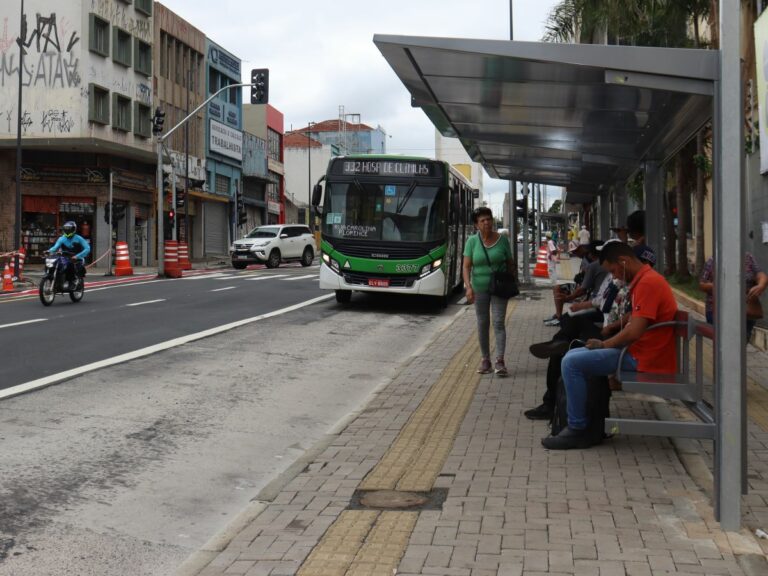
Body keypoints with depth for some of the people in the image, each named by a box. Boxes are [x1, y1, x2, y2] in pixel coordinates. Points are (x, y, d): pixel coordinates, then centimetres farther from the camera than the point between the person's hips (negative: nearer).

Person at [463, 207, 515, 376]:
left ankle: (500, 361, -11)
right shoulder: (472, 241, -3)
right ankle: (485, 359, 19)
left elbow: (510, 264, 6)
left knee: (498, 323, -9)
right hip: (480, 288, 1)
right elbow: (466, 266, -6)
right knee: (482, 324, 8)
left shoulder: (502, 239, -2)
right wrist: (468, 287, -18)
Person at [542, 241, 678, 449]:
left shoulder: (648, 282, -18)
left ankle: (577, 430, -9)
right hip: (638, 351, 11)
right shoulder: (644, 279, 16)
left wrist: (604, 344, -9)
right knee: (573, 355, 15)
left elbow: (634, 332, -25)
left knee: (572, 363, -17)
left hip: (643, 359, -11)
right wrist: (606, 343, 5)